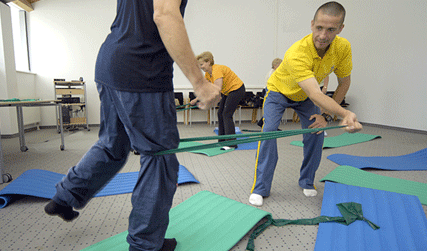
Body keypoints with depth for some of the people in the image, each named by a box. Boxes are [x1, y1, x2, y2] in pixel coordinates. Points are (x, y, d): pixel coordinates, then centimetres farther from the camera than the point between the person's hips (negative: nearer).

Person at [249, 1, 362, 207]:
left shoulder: (343, 47, -23)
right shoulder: (297, 54, -41)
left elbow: (344, 83, -9)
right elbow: (315, 94, -51)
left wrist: (327, 115, -15)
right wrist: (345, 114, -66)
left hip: (306, 96, 5)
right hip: (279, 92, -4)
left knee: (316, 133, -7)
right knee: (269, 131, -20)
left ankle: (307, 182, 16)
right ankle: (260, 189, -9)